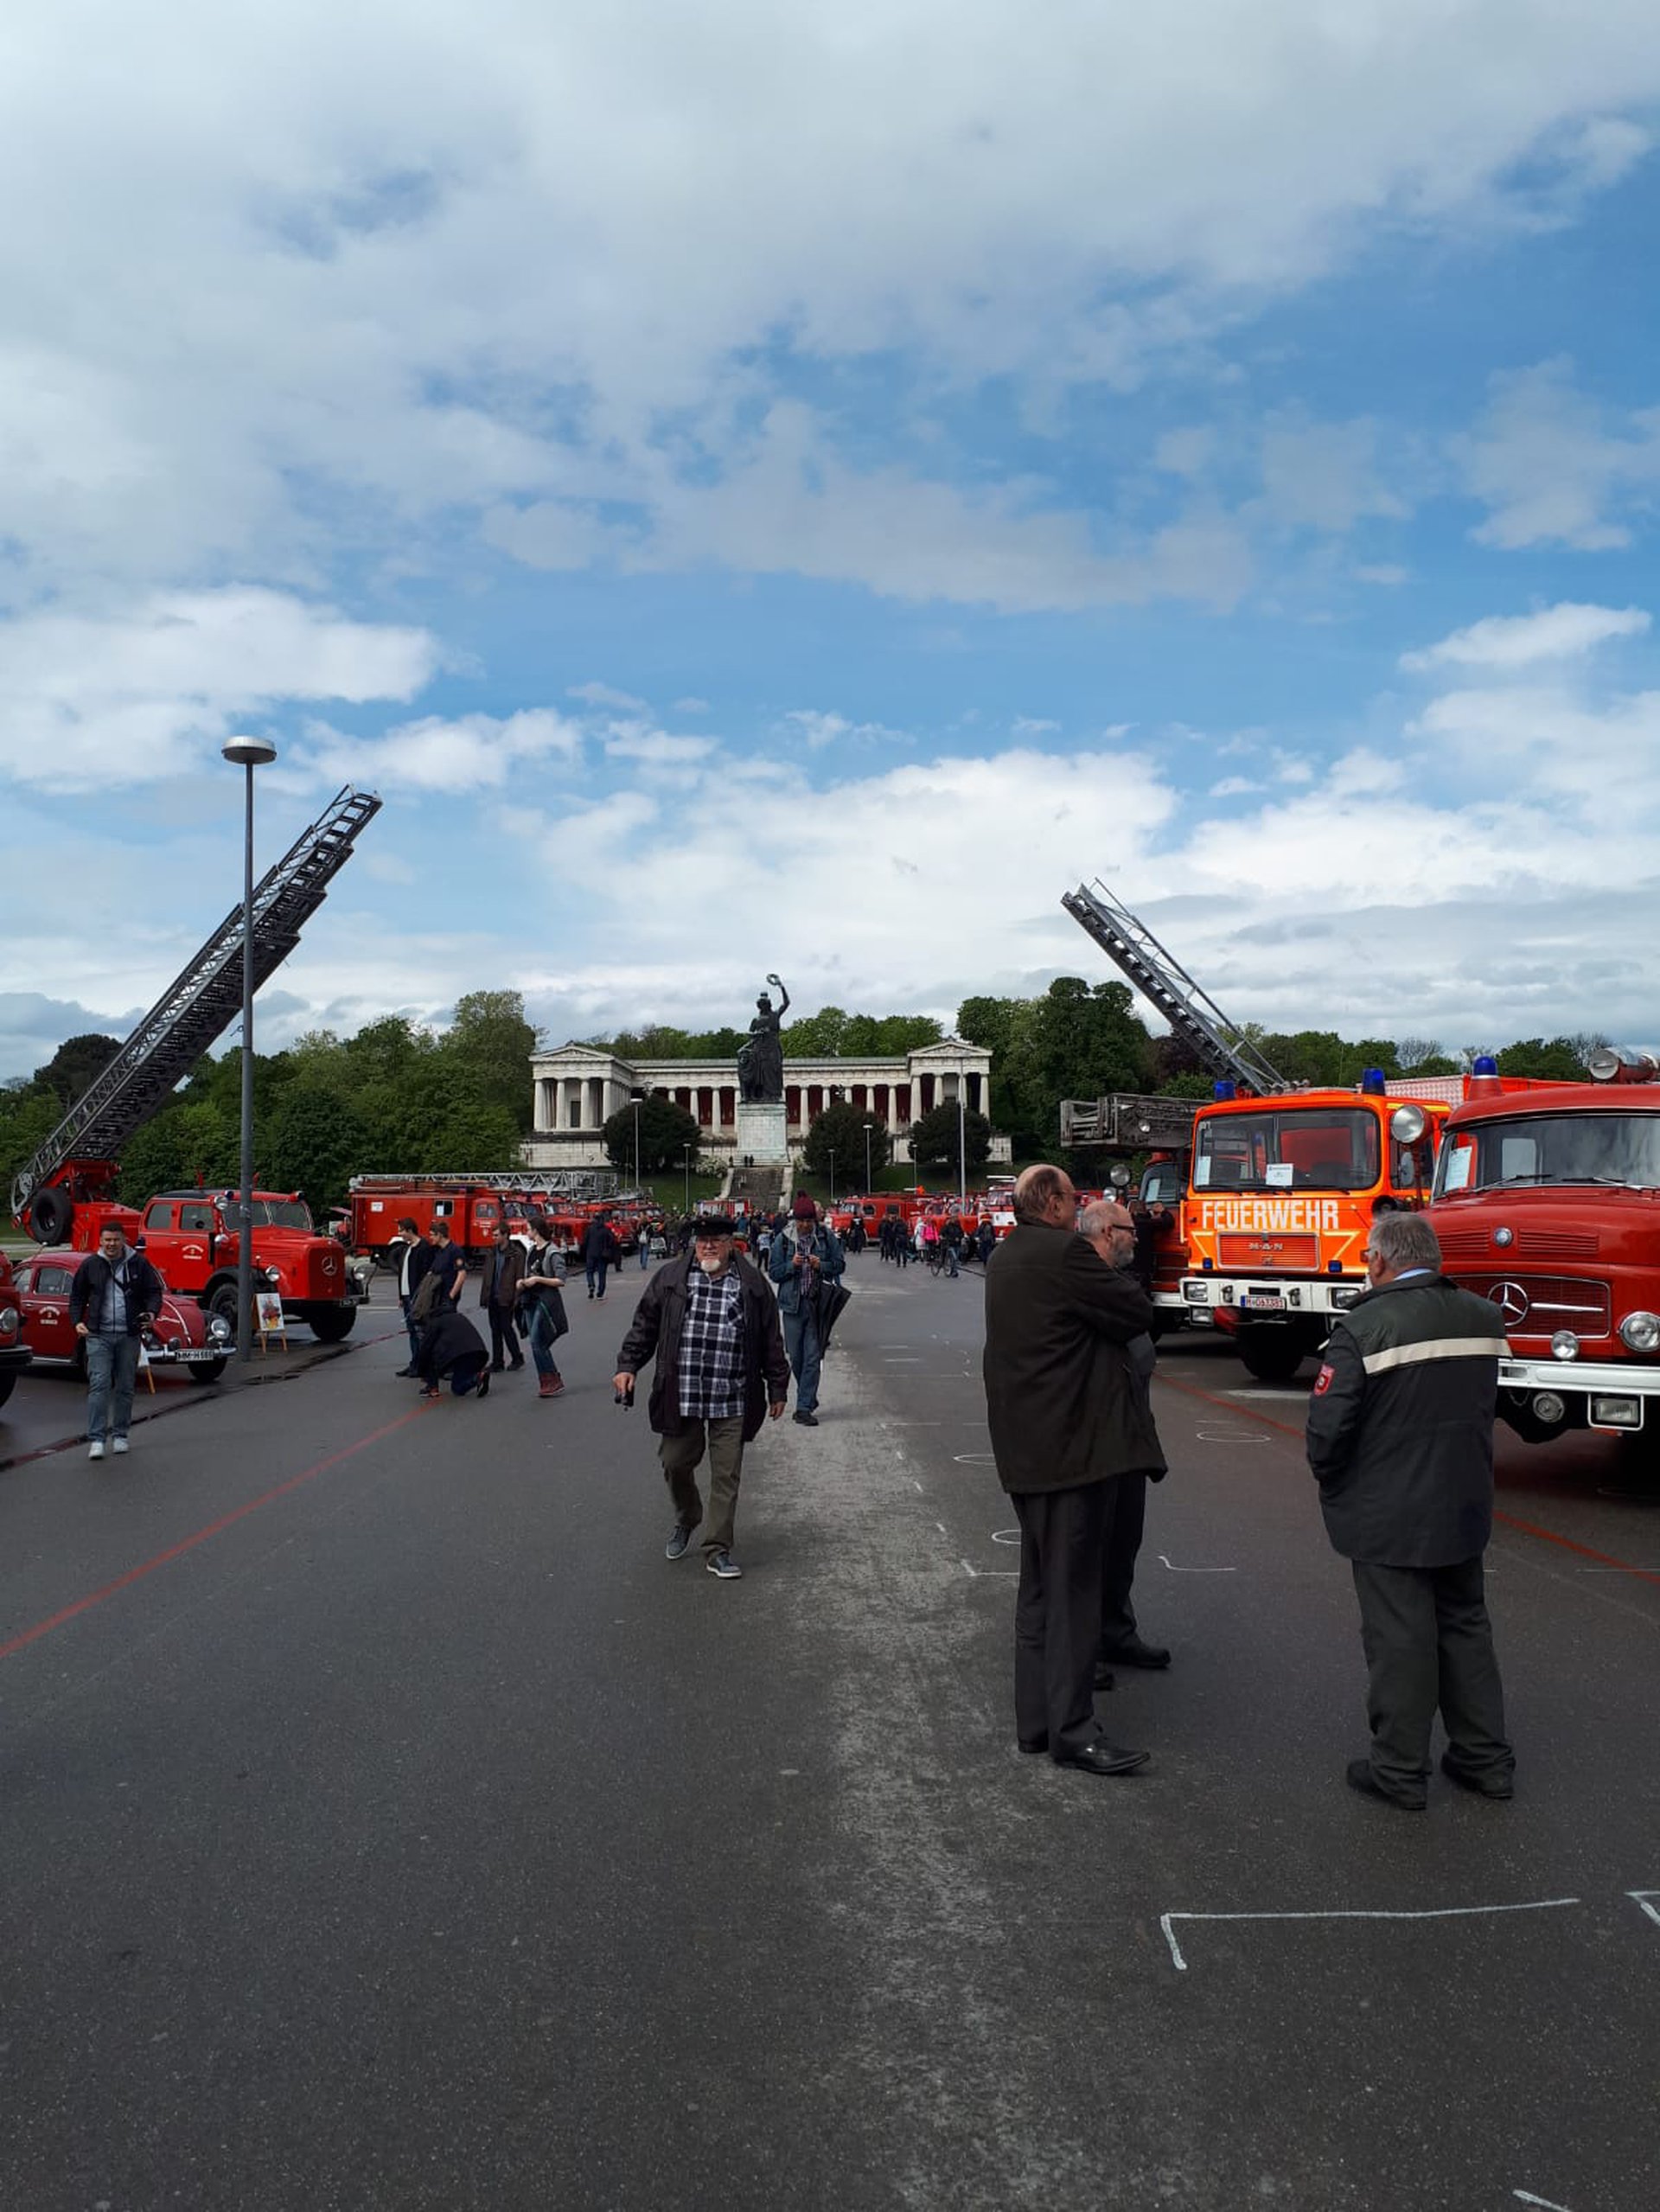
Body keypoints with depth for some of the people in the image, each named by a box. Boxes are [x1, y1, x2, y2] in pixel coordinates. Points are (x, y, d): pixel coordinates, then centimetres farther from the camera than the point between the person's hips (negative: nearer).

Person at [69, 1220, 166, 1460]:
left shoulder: (139, 1263, 4)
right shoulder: (90, 1265, 5)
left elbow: (154, 1291, 7)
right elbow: (77, 1296, 13)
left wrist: (152, 1312, -12)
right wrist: (77, 1321, -1)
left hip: (129, 1335, 1)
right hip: (98, 1335, -1)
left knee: (125, 1387, 8)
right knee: (99, 1385, -9)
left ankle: (119, 1435, 20)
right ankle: (96, 1439, -9)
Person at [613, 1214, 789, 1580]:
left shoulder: (752, 1283, 3)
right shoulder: (670, 1277, 4)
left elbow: (771, 1340, 8)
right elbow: (644, 1325, 9)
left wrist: (777, 1388, 8)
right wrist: (628, 1365, 0)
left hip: (731, 1401, -1)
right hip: (680, 1396, 1)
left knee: (726, 1474, 2)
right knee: (675, 1464, 9)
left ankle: (718, 1549, 13)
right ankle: (686, 1520, 38)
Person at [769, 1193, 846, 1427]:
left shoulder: (827, 1237, 1)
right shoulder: (783, 1239, 1)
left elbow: (840, 1265, 7)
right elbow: (773, 1272, 5)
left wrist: (822, 1265, -12)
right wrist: (791, 1265, -13)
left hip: (818, 1304, -1)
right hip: (793, 1304, 1)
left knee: (813, 1357, -4)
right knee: (796, 1357, 7)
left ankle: (804, 1407, -2)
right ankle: (808, 1398, 29)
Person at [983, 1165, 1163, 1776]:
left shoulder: (1004, 1258, 12)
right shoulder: (1063, 1253, -16)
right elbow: (1138, 1314, -13)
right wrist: (1110, 1271, 3)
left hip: (1024, 1447, 9)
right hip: (1071, 1444, -9)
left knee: (1039, 1586, 16)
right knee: (1073, 1589, -2)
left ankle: (1034, 1720, 23)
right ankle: (1072, 1729, 3)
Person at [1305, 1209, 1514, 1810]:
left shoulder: (1363, 1327, -20)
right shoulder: (1484, 1318, -1)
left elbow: (1328, 1426, -18)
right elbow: (1487, 1409, 9)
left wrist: (1331, 1484, -2)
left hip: (1388, 1517, -6)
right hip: (1465, 1510, 6)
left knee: (1399, 1641, 4)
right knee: (1465, 1628, 19)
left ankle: (1400, 1771, 16)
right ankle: (1486, 1758, 29)